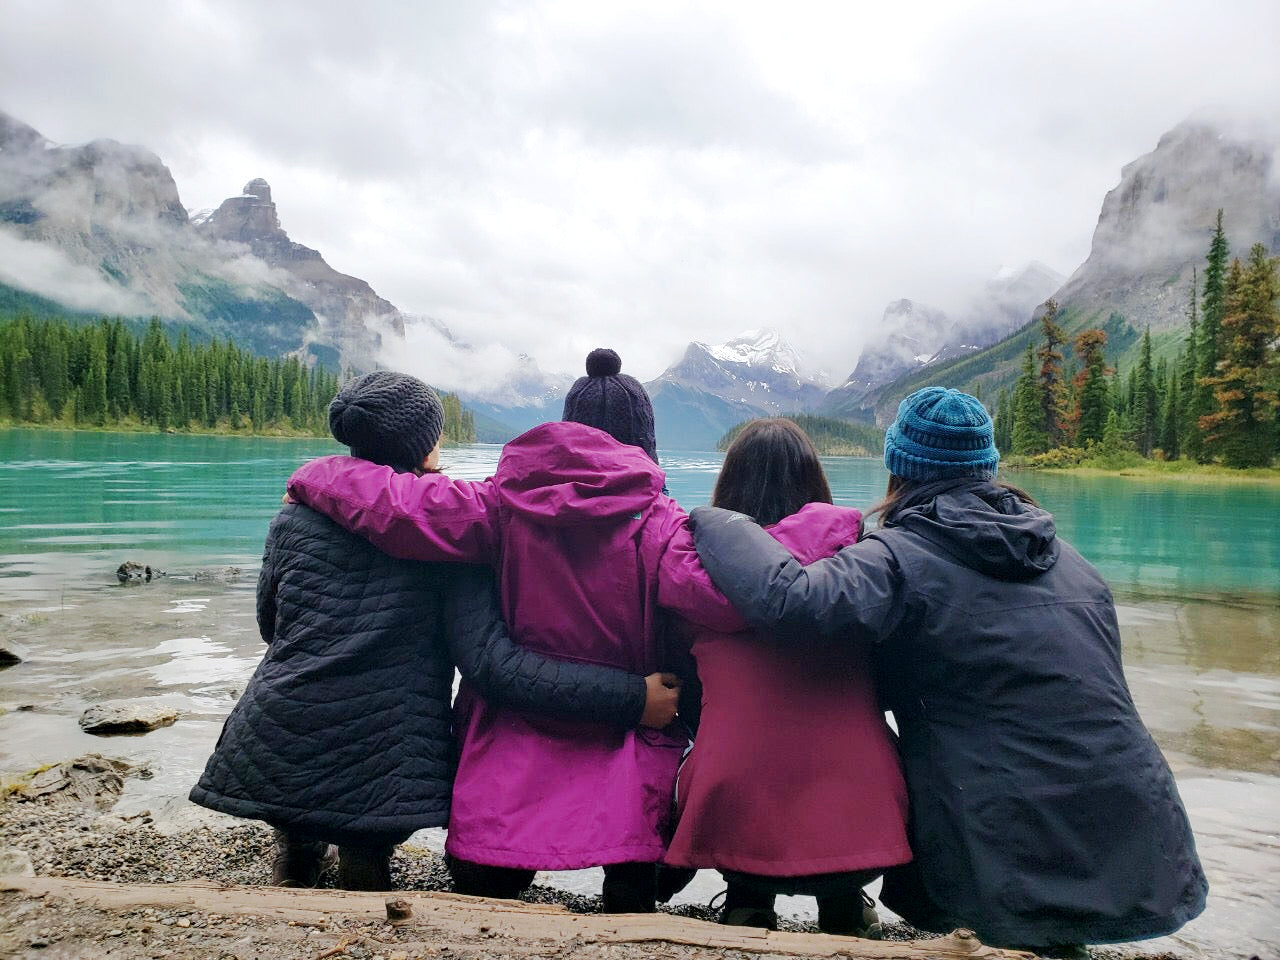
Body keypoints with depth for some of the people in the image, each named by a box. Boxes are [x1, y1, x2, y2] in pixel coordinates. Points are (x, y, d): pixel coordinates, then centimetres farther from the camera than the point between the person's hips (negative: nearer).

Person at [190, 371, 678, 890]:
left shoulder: (297, 515, 2)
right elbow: (490, 664, -19)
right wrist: (631, 698, -18)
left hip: (271, 763, 3)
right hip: (384, 776, -3)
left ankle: (298, 851, 30)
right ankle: (366, 856, 8)